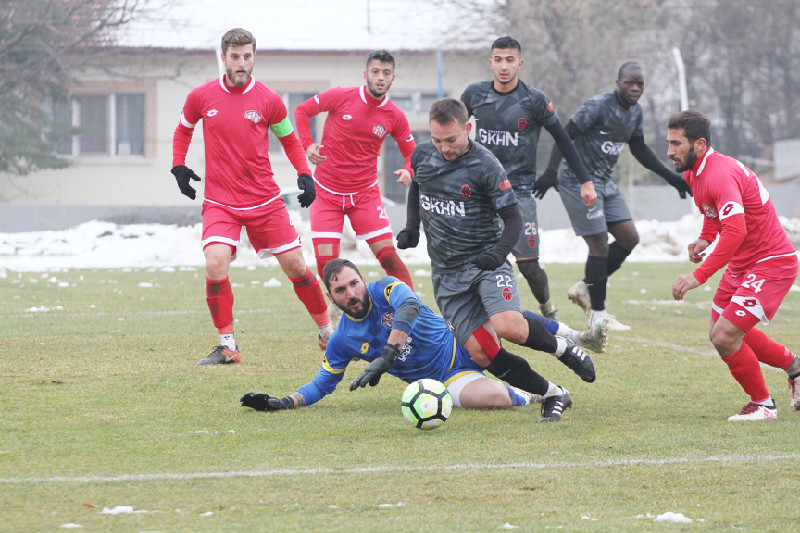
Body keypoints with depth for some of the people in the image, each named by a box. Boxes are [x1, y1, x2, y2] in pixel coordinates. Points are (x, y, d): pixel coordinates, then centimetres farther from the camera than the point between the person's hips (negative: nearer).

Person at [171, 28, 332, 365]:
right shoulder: (202, 97, -2)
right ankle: (227, 346, -10)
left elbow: (289, 139, 12)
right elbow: (183, 130, 18)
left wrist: (304, 175, -2)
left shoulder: (268, 100, -3)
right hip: (219, 203, 0)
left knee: (295, 265, 3)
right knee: (215, 263, -21)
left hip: (265, 201, 1)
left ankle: (326, 331, 25)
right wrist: (178, 166, 4)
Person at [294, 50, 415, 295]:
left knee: (388, 255, -10)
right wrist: (307, 144, -11)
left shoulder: (395, 116, -3)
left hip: (365, 193, 1)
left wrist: (407, 171, -15)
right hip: (326, 192, -1)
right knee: (325, 261, -6)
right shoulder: (341, 97, -9)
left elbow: (411, 152, 8)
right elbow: (302, 110, 3)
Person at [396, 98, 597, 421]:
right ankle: (552, 395, 4)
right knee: (483, 353, -8)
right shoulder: (422, 156, 2)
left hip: (485, 261, -4)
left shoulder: (485, 166, -14)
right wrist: (411, 228, 10)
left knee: (509, 327, -30)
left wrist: (499, 252, -27)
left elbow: (513, 218, -10)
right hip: (447, 273, 4)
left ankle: (561, 347, 0)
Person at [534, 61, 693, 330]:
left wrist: (670, 177, 20)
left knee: (629, 238, 4)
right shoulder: (597, 106, -18)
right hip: (579, 181, -9)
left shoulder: (635, 112, 7)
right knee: (599, 244, -10)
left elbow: (639, 149, 21)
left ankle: (585, 288, 15)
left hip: (604, 182, 9)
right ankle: (597, 314, -2)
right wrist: (551, 171, -31)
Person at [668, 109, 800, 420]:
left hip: (771, 263, -11)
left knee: (724, 337, -16)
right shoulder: (692, 174, 5)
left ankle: (762, 404, 5)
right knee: (723, 331, 18)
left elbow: (735, 231, -38)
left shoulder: (720, 175, -27)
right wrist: (705, 239, 5)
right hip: (742, 265, 11)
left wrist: (699, 276, -40)